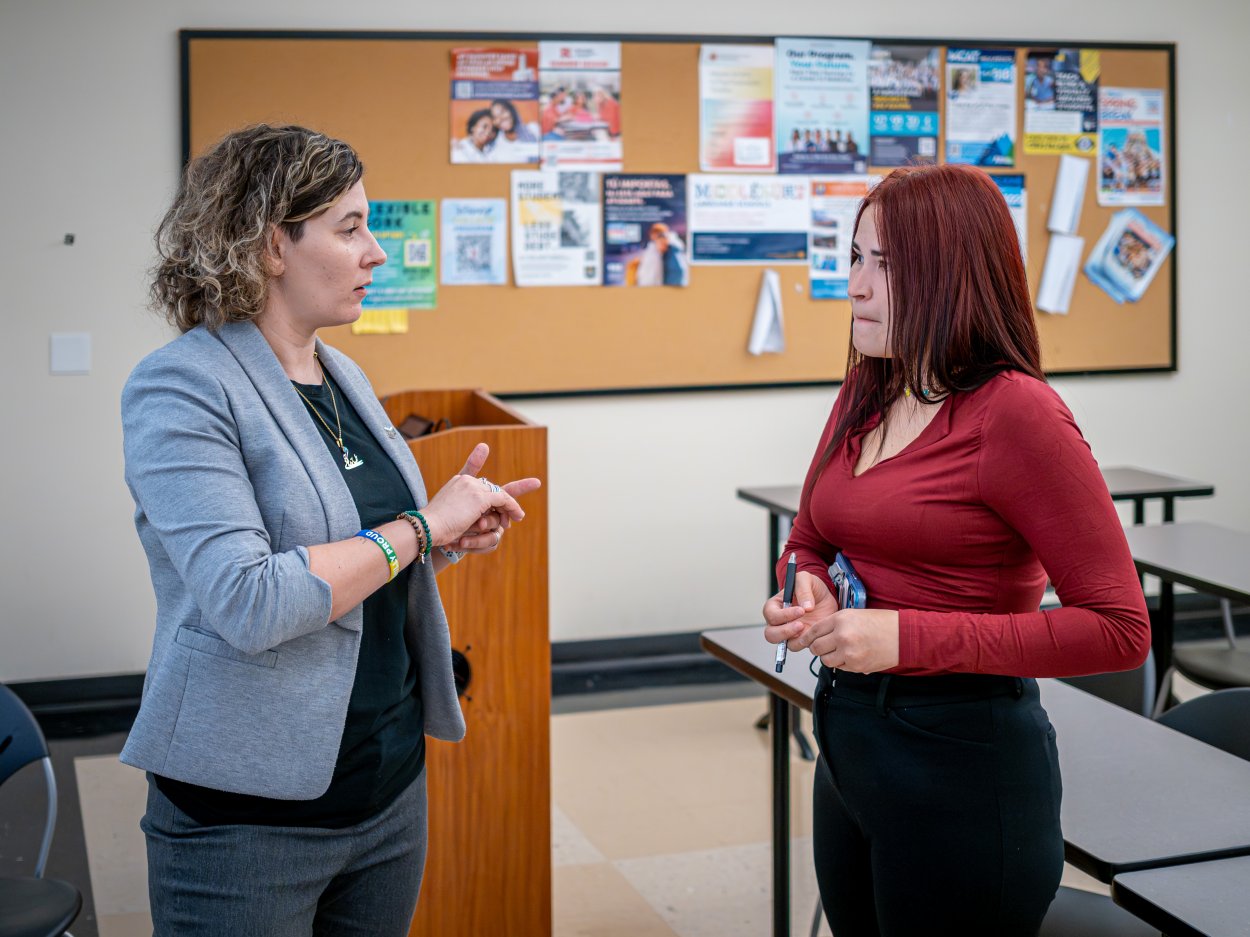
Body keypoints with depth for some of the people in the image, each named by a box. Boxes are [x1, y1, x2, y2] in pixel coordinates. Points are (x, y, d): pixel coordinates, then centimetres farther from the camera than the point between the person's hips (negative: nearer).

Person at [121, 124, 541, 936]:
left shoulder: (343, 377, 9)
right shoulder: (180, 388, -15)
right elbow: (248, 604, -27)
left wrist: (450, 541, 0)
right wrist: (418, 527, -19)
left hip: (391, 784, 8)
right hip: (249, 814, -7)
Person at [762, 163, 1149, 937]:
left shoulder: (1016, 412, -17)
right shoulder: (865, 397, 5)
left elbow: (1119, 628, -19)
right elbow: (809, 543, 20)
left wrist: (909, 638, -23)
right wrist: (808, 592, -4)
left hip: (962, 757, -7)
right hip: (849, 744, 8)